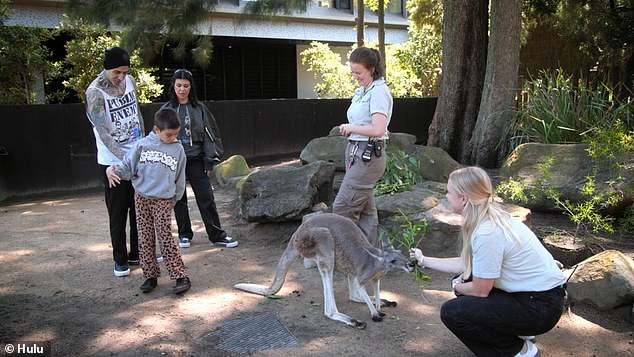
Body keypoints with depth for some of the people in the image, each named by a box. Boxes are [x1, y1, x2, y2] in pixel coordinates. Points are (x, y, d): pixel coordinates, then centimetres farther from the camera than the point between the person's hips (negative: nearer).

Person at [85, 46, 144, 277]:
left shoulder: (130, 81, 2)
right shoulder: (95, 92, -17)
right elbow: (104, 133, -23)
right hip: (113, 162, -6)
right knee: (118, 213, 4)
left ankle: (137, 254, 28)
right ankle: (120, 260, 19)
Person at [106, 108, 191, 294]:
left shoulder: (178, 149, 2)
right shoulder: (143, 145, 0)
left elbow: (179, 179, 10)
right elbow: (128, 166, 4)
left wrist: (174, 199, 12)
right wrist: (112, 169, -16)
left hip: (163, 201, -2)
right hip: (141, 197, 2)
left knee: (166, 239, -8)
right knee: (145, 239, 6)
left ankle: (181, 276, -1)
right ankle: (151, 275, 18)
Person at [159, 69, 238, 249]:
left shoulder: (199, 108, 4)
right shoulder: (166, 109, 4)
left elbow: (209, 134, 4)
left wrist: (210, 161, -2)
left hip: (195, 159, 0)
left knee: (206, 197, -1)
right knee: (179, 199, 9)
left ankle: (217, 235, 7)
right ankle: (184, 234, 24)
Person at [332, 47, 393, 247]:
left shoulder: (379, 91, -13)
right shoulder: (361, 91, 15)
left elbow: (378, 129, -23)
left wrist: (351, 127, -11)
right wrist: (348, 129, 9)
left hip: (367, 157, -9)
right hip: (356, 153, 9)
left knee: (342, 208, -6)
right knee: (365, 210, 12)